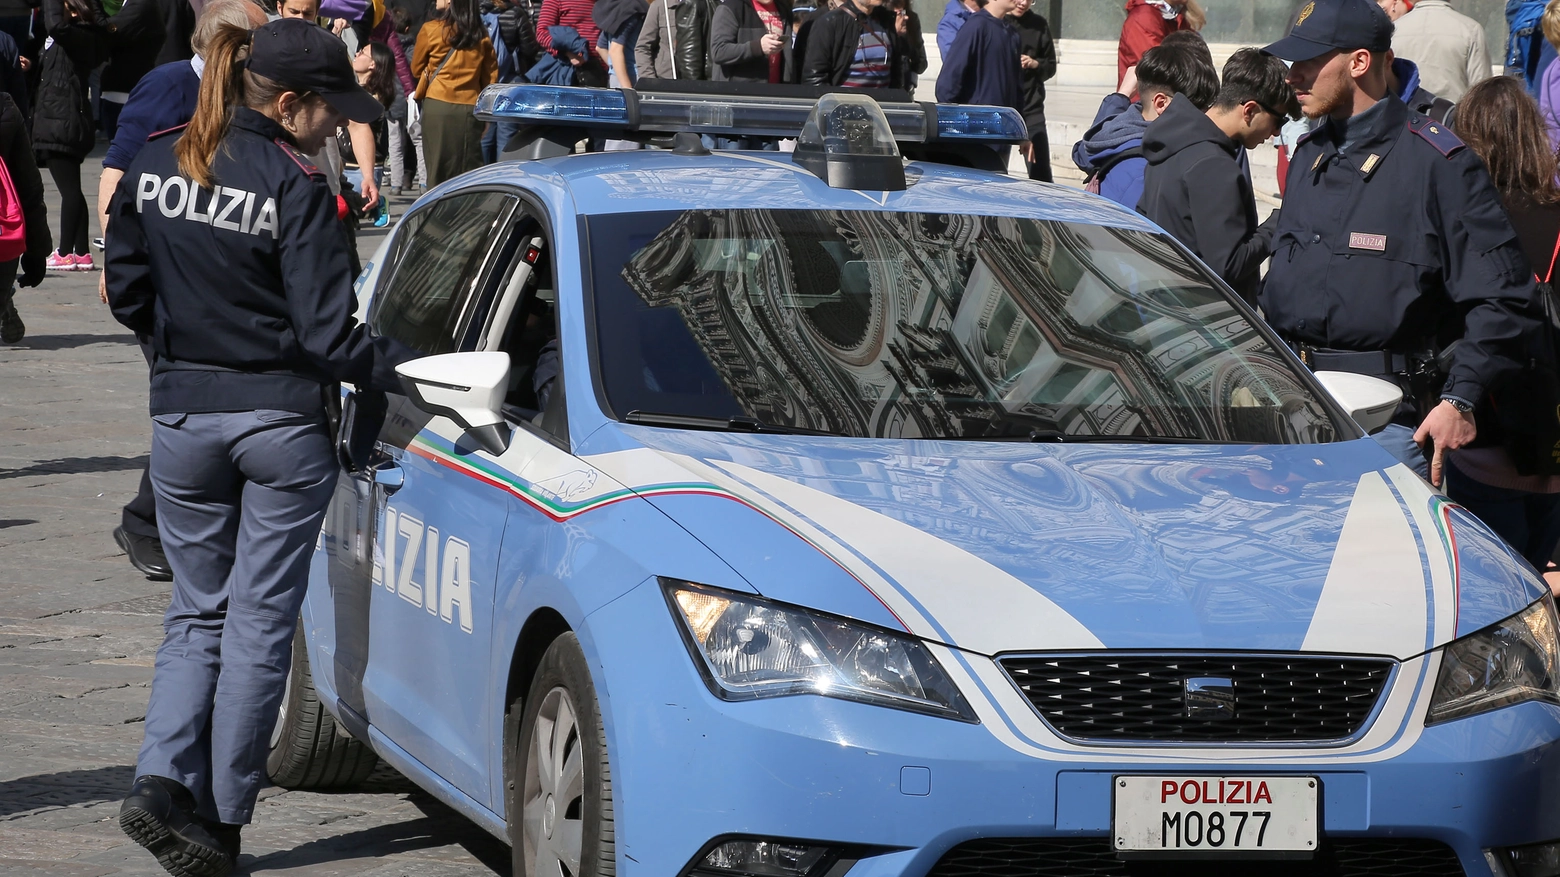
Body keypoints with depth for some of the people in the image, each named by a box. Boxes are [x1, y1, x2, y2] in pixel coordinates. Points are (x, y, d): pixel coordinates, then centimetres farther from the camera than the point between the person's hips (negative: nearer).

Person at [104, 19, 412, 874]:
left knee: (198, 611, 15)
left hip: (183, 418, 4)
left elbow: (128, 297, 8)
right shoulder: (295, 188, -15)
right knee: (260, 618, 6)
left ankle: (164, 776, -6)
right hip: (281, 421, -4)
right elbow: (328, 335, -17)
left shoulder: (155, 165, 0)